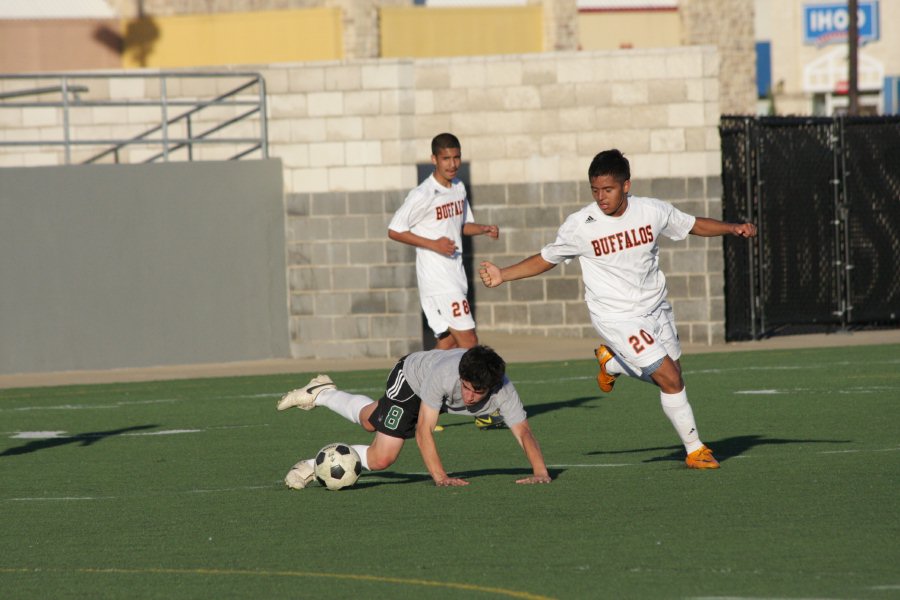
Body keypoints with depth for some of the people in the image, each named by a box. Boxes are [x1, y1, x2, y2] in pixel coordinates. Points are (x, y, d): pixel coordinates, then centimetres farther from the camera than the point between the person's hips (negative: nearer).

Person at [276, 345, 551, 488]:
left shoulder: (502, 390, -38)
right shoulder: (445, 373, -46)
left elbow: (523, 431, -39)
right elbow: (424, 430, -43)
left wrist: (540, 472, -55)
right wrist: (440, 477, -50)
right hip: (410, 375, -5)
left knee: (371, 421, 26)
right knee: (381, 457, -16)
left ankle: (322, 394, 50)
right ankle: (316, 466, 2)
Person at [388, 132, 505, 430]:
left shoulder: (459, 188, 10)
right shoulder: (423, 195, -14)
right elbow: (394, 230, -10)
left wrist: (485, 229, 3)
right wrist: (432, 244, -18)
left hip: (455, 274, 8)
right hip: (436, 278, -8)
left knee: (448, 341, 7)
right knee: (468, 339, -10)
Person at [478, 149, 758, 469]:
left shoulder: (653, 211, -6)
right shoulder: (580, 226, -13)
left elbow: (694, 225, 9)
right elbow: (545, 259, 1)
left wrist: (733, 228, -5)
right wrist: (502, 275, -7)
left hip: (656, 308, 5)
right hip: (617, 318, -5)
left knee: (670, 375, 15)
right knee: (671, 380, -13)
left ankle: (610, 360, 38)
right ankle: (694, 450, 3)